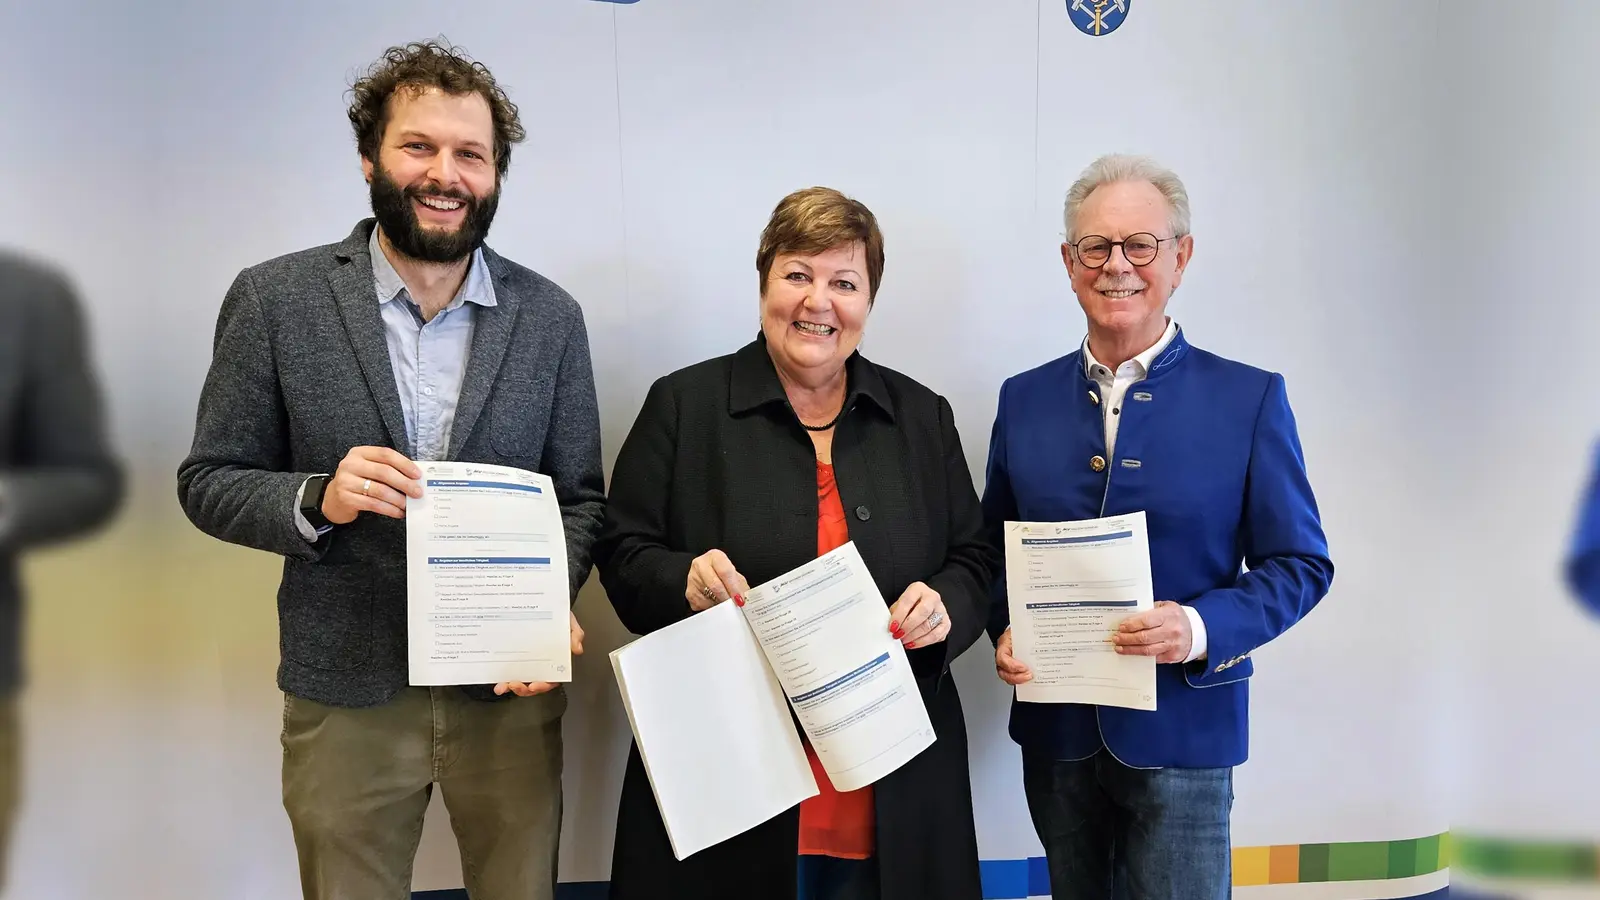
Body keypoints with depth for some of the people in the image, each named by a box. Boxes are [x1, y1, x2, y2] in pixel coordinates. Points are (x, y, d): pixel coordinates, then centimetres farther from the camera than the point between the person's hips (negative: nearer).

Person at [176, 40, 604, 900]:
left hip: (509, 690, 2)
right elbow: (209, 482, 0)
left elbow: (580, 497, 5)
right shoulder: (274, 298, -5)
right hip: (345, 696, -1)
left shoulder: (551, 316, 0)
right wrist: (318, 501, -20)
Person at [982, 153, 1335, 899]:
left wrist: (1201, 628, -20)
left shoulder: (1250, 398, -6)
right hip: (1055, 728, 3)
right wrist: (1005, 631, -8)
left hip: (1182, 729, -3)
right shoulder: (1023, 398, 4)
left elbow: (1300, 564, -4)